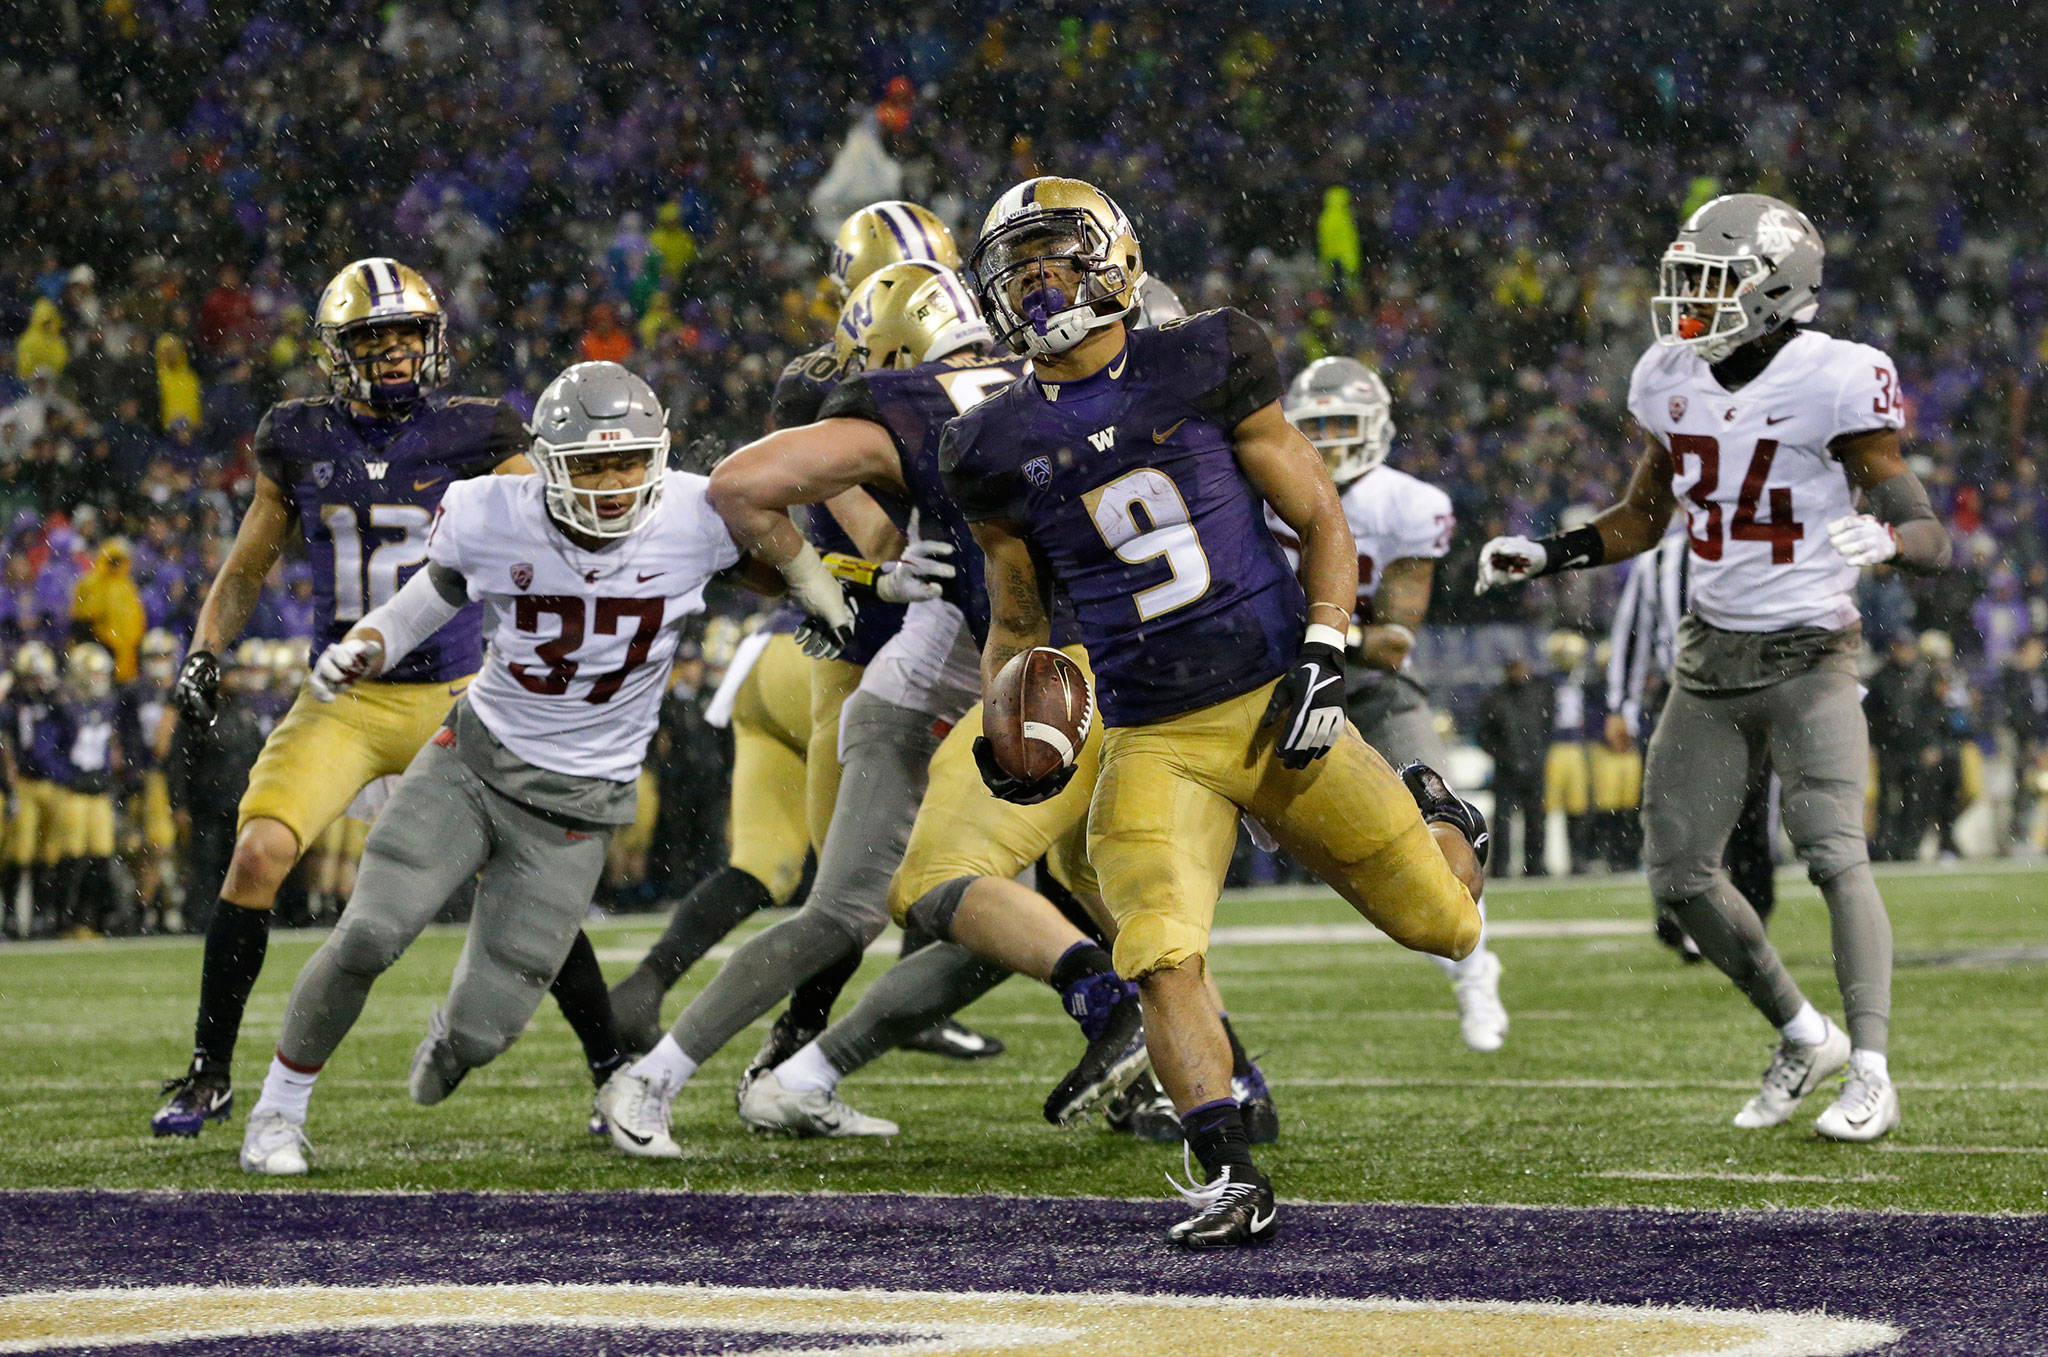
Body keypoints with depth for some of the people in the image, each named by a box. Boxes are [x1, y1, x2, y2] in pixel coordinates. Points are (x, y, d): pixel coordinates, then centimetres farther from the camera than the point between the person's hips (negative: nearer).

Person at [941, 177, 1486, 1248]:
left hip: (1275, 711, -1)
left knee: (1444, 926, 8)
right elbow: (1018, 621, 17)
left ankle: (1436, 820, 43)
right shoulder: (1001, 448, 5)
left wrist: (1322, 657, -9)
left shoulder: (1201, 371, -1)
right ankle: (1231, 1180, -13)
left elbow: (1323, 523, 4)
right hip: (1151, 745, 1)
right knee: (1162, 957, -22)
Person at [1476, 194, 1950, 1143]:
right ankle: (1801, 1037, 22)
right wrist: (1546, 557, 7)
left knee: (1833, 851, -20)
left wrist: (1883, 537, -36)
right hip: (1710, 656, 7)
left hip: (1808, 655, -6)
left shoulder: (1834, 381, -14)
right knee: (1680, 874, 5)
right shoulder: (1672, 382, 5)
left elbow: (1932, 543, -14)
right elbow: (1641, 520, 21)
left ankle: (1870, 1072, -19)